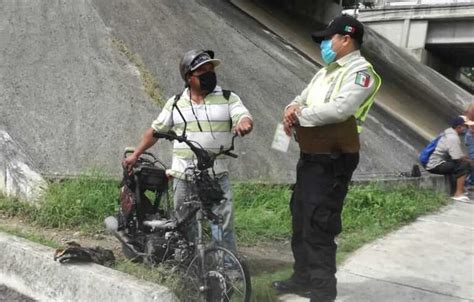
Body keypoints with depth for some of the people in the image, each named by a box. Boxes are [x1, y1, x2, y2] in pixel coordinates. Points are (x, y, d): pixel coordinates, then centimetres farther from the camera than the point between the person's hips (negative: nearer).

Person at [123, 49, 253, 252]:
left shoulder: (228, 98, 6)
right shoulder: (175, 103, 12)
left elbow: (245, 118, -7)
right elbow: (156, 130, 18)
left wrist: (243, 124, -32)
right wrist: (135, 154, 15)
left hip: (217, 175, -2)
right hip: (183, 176, 2)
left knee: (223, 225, -6)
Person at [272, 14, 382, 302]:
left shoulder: (361, 71, -12)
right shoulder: (326, 72, 18)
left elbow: (340, 109, -26)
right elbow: (301, 99, 16)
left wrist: (300, 115, -15)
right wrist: (292, 109, -9)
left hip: (332, 161, -10)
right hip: (310, 157, 10)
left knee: (319, 227, -8)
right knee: (301, 220, 17)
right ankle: (303, 278, 32)